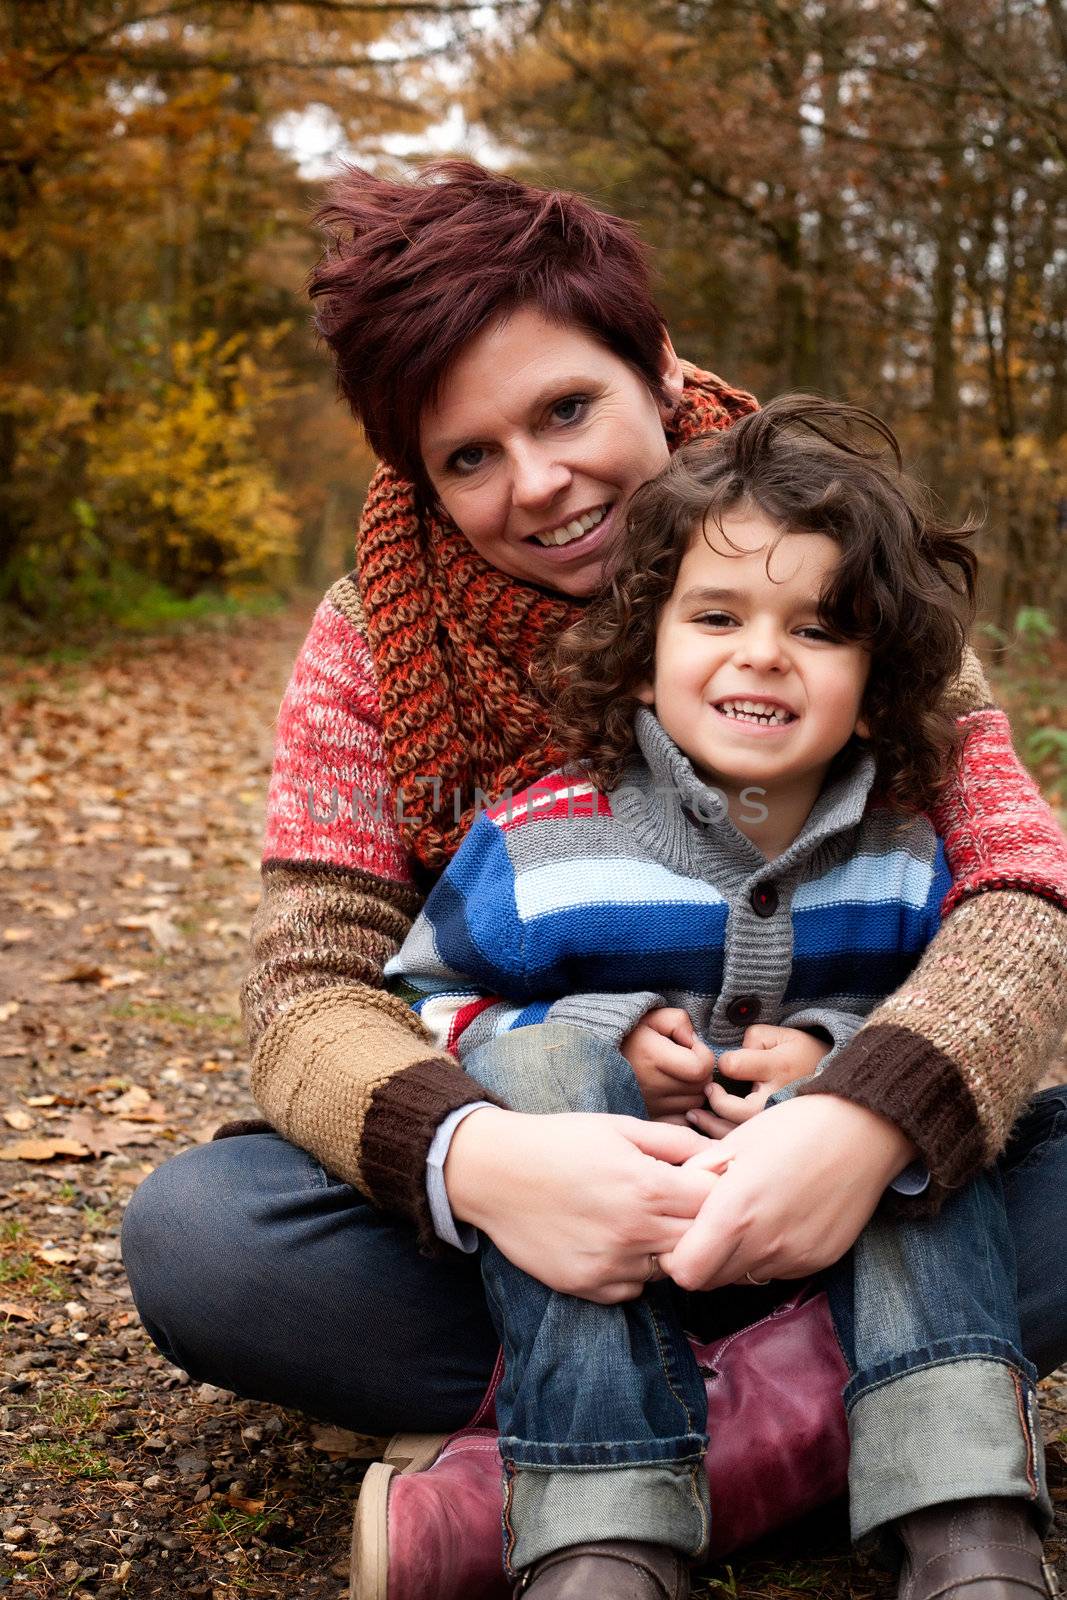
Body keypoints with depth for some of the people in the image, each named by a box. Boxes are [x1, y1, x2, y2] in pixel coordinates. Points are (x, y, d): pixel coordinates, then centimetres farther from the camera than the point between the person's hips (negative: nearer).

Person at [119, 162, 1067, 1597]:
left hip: (798, 1192, 0)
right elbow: (312, 986, -14)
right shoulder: (376, 641, -4)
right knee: (194, 1235, -27)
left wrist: (872, 1119, -39)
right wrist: (469, 1156, -38)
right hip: (521, 1194, 1)